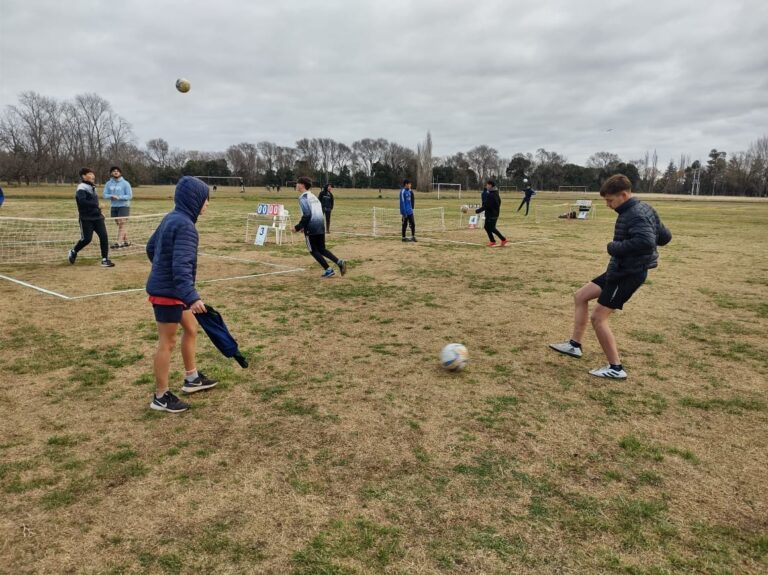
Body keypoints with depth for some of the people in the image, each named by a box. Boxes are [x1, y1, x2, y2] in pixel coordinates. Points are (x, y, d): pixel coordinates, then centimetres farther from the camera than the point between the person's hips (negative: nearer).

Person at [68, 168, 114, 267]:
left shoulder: (92, 187, 15)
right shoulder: (81, 188, -11)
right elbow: (82, 201, -27)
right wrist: (97, 205, -31)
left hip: (97, 217, 7)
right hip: (86, 219, -7)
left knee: (104, 236, -5)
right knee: (86, 239, -3)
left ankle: (105, 259, -1)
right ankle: (73, 251, 26)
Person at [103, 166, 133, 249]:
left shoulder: (125, 183, -4)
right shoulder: (108, 184, 8)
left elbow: (129, 196, -8)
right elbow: (105, 195, 5)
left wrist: (119, 197, -20)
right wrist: (111, 196, -16)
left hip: (124, 206, -5)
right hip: (114, 207, 5)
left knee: (122, 224, -12)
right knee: (119, 224, 7)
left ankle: (119, 242, -18)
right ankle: (126, 241, 15)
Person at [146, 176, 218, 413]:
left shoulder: (171, 218, 8)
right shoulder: (185, 226, -22)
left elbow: (151, 247, 20)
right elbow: (181, 266, -32)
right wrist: (192, 297, -40)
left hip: (164, 287, 10)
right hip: (168, 292, -10)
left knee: (191, 329, 21)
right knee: (167, 343, 1)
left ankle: (191, 378, 35)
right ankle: (161, 397, 14)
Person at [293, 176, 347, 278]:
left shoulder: (303, 198, -10)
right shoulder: (313, 196, 17)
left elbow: (306, 215, -20)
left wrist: (298, 227, -11)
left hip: (311, 228, -8)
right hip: (321, 226, 8)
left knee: (313, 250, 7)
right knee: (322, 249, 17)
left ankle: (328, 270, 3)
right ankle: (339, 262, 0)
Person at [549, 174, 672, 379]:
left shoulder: (634, 215, -21)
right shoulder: (644, 209, 9)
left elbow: (646, 242, -36)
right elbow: (664, 237, 15)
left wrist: (614, 247, -23)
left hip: (629, 274, -10)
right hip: (621, 270, 10)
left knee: (598, 317, -5)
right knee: (580, 296, 13)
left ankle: (616, 368, 6)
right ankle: (574, 345, 19)